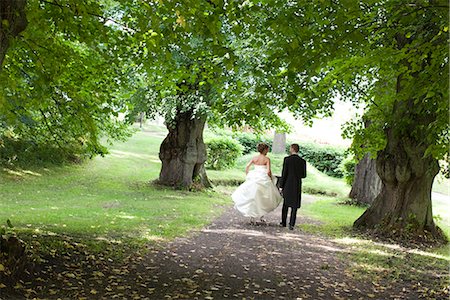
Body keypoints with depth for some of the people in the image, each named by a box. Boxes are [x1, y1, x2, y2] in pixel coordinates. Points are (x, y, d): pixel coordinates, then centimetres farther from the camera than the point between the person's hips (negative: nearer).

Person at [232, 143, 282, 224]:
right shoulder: (267, 159, -5)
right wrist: (271, 179, 1)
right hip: (263, 180, -3)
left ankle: (252, 217, 5)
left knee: (252, 197, 7)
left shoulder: (254, 158, 6)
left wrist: (248, 176, 12)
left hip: (253, 179, 3)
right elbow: (268, 171, -13)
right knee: (263, 198, 14)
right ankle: (262, 216, 13)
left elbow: (247, 167, 1)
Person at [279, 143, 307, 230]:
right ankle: (291, 224, -2)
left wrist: (281, 186, -3)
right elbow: (304, 175, 1)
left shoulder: (287, 159, -8)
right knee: (294, 206, 5)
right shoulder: (302, 161, -2)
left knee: (286, 204, 16)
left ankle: (283, 222, 24)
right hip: (297, 186, 1)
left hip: (287, 185, -1)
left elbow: (284, 173, -9)